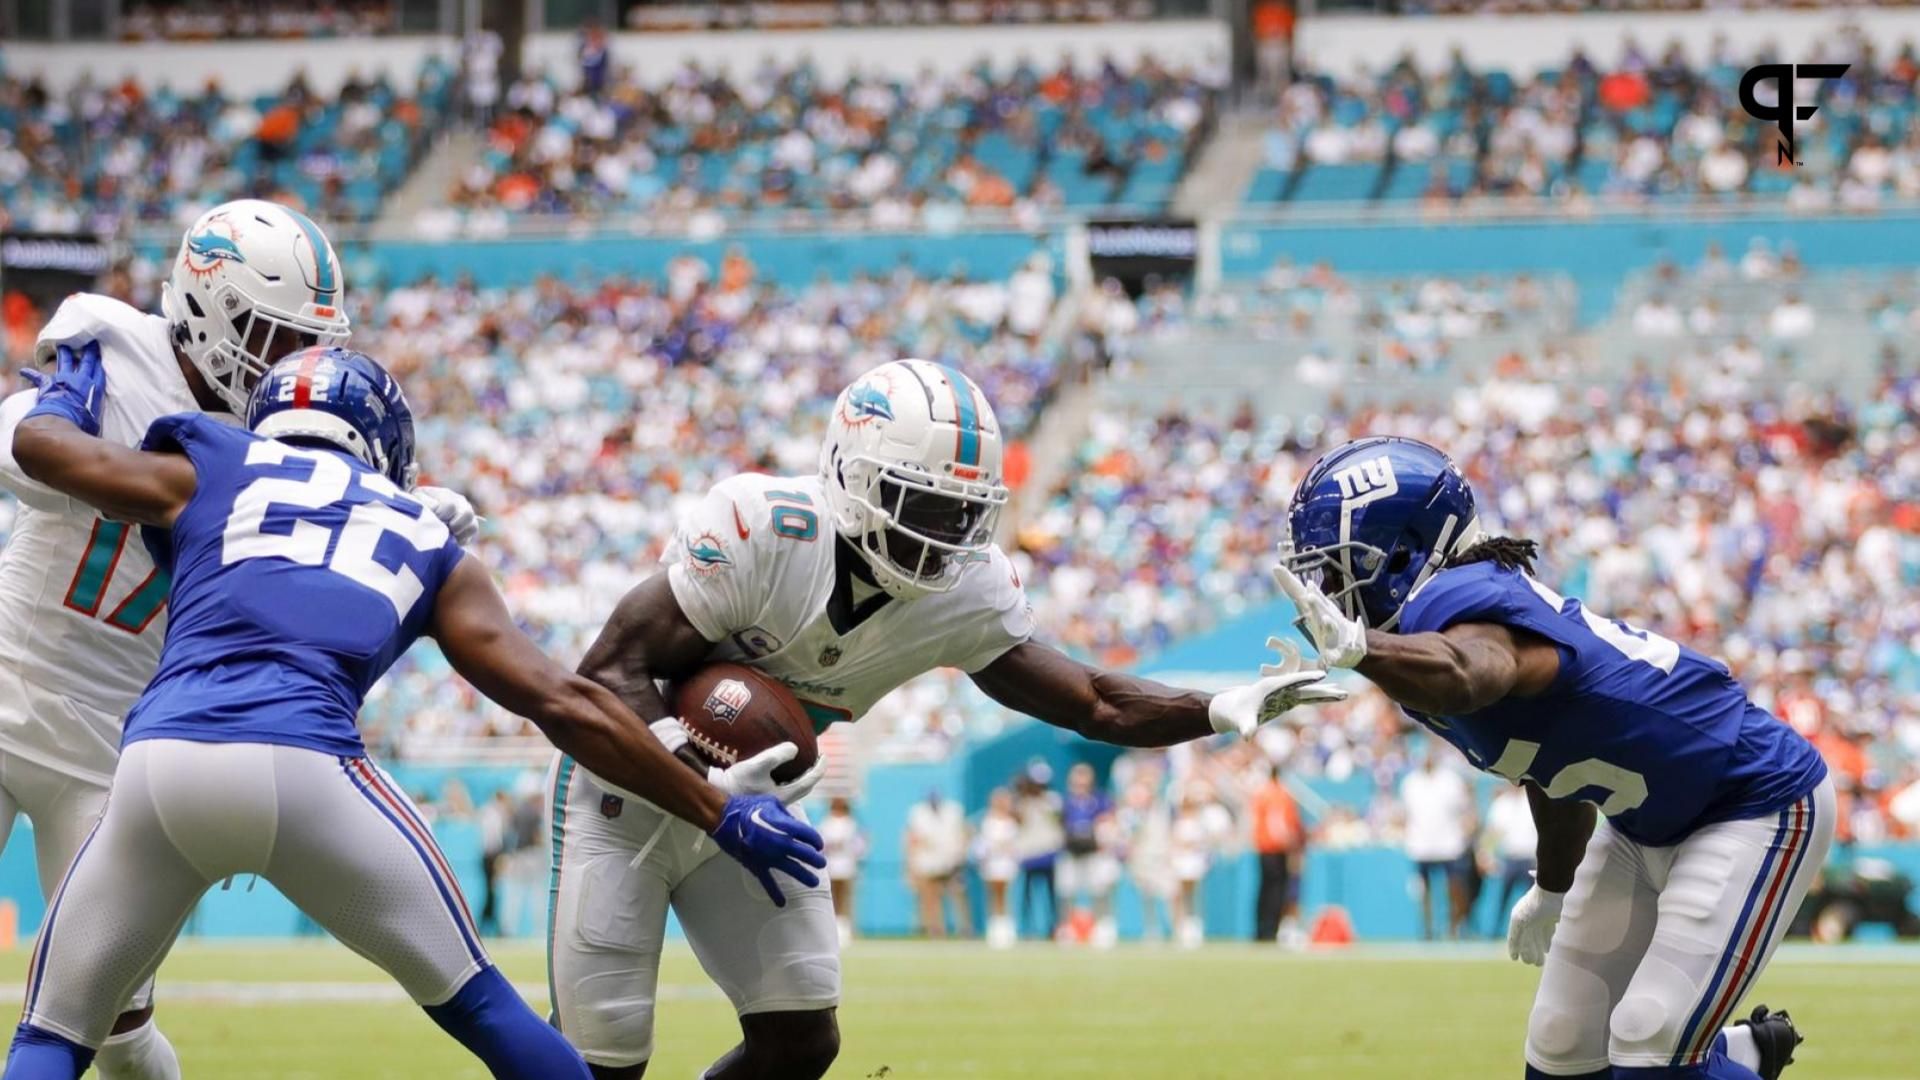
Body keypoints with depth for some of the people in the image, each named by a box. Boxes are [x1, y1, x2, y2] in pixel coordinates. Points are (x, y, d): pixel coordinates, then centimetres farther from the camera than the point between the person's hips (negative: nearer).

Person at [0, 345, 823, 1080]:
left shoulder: (206, 471, 27)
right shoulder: (426, 544, 27)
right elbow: (564, 705, 21)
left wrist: (69, 399, 66)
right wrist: (718, 812, 27)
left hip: (159, 762, 1)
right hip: (303, 768, -1)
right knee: (475, 1003, 19)